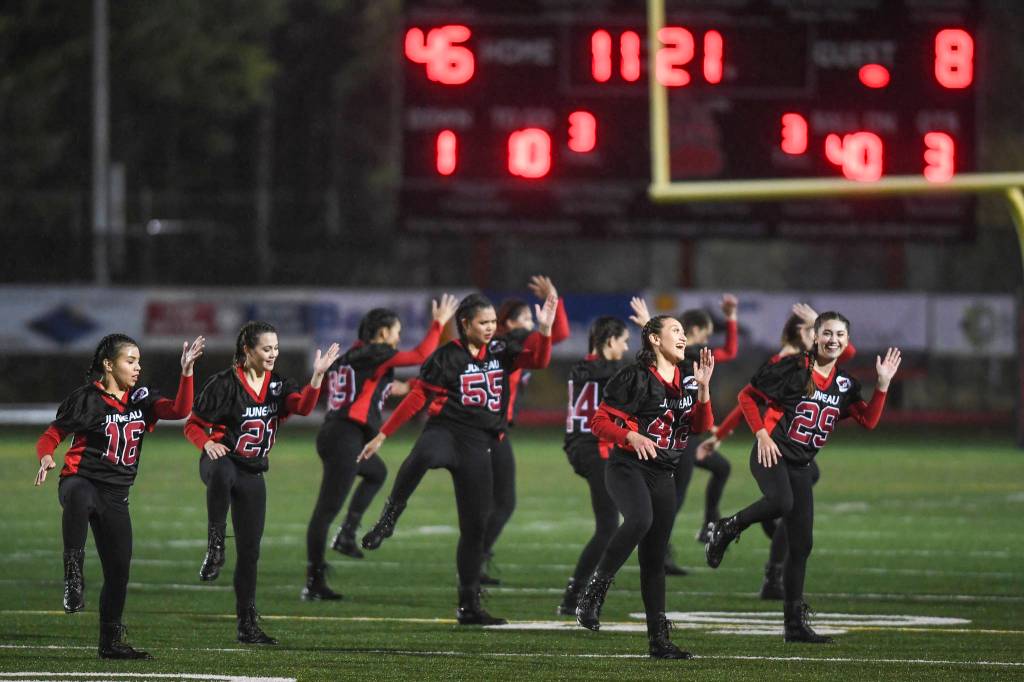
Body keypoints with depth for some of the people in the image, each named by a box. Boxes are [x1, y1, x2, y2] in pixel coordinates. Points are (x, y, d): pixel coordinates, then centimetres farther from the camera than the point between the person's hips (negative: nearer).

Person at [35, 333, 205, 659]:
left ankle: (110, 641, 22)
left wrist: (186, 371, -14)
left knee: (119, 568, 7)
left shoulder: (141, 399, 11)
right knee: (79, 498, -45)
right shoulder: (87, 399, -5)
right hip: (81, 481, -6)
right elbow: (51, 436, -2)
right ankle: (73, 574, -43)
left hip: (116, 495, 6)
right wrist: (46, 458, -24)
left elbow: (179, 410, -3)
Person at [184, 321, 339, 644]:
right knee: (222, 472, -44)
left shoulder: (277, 384, 6)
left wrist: (317, 376, -30)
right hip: (221, 459, -5)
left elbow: (303, 406, -14)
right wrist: (208, 443, -24)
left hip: (253, 474, 5)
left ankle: (247, 624, 13)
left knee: (250, 550, 5)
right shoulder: (225, 383, -8)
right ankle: (215, 546, -34)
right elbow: (193, 425, -3)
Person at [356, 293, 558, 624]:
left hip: (477, 445, 4)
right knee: (422, 457, -43)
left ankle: (469, 604, 13)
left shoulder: (500, 352, 13)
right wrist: (382, 435, 3)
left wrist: (544, 328, -14)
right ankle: (388, 520, -28)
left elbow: (538, 360, 4)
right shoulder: (447, 356, 1)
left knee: (475, 525, 5)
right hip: (445, 431, -4)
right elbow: (417, 397, 3)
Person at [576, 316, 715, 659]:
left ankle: (659, 639, 10)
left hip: (662, 476, 7)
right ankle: (594, 592, -25)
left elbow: (701, 426, 11)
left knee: (654, 558, 8)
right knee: (640, 520, -36)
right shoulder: (636, 377, -8)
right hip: (628, 467, -7)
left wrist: (703, 388, -3)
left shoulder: (687, 379, 12)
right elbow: (599, 422, -8)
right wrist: (631, 436, -25)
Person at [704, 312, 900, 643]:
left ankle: (795, 623, 11)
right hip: (771, 453, -6)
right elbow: (747, 396, -3)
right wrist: (762, 434, -12)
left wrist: (883, 383, -5)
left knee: (801, 544, 5)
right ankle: (726, 530, -11)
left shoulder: (845, 384, 10)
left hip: (800, 464, 6)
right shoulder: (793, 368, -8)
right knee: (781, 502, -38)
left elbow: (869, 421, 1)